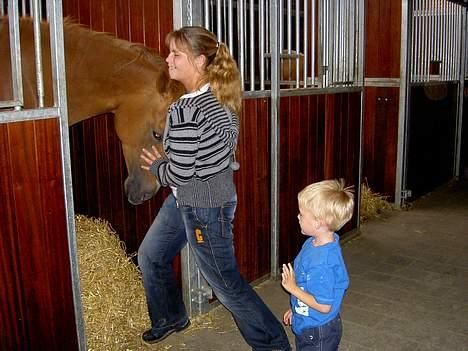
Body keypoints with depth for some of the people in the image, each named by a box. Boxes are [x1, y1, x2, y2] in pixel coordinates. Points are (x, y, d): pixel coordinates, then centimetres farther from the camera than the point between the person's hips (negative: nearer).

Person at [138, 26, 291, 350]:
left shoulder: (184, 110, -27)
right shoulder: (221, 98, 0)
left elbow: (178, 174, -25)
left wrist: (156, 165, -2)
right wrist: (166, 160, 9)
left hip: (204, 207, -10)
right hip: (185, 200, 10)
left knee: (226, 281, 7)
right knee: (150, 256, 24)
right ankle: (171, 318, 46)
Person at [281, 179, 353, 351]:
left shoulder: (324, 262, -34)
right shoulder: (312, 243, -6)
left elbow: (324, 306, -28)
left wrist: (292, 288, -22)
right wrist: (294, 309, 17)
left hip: (319, 334, -9)